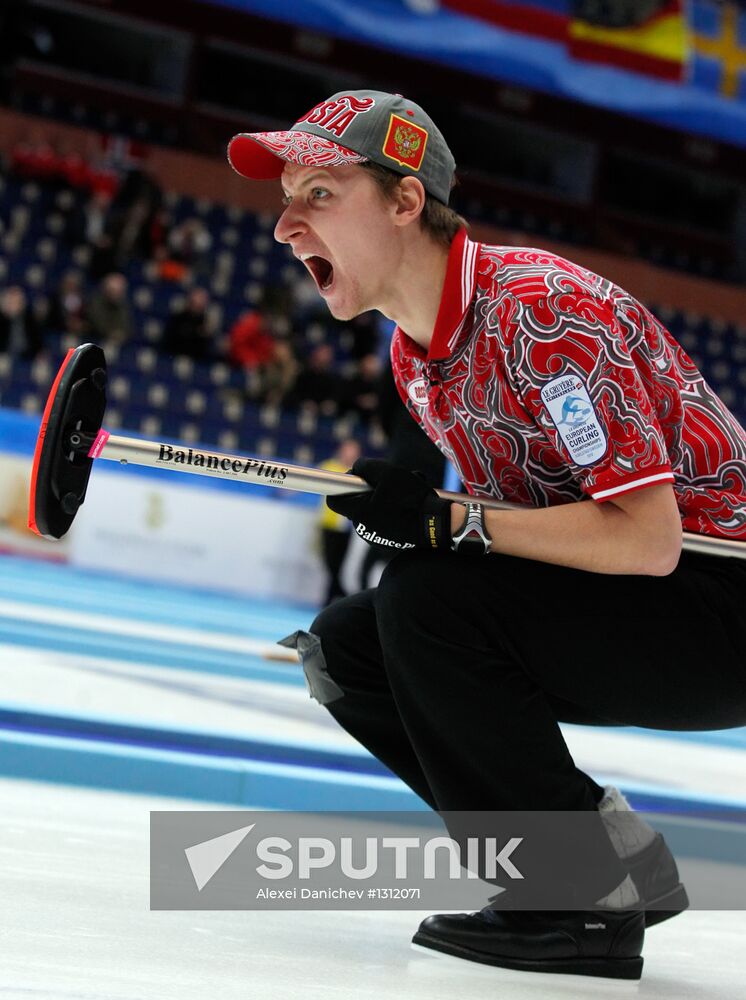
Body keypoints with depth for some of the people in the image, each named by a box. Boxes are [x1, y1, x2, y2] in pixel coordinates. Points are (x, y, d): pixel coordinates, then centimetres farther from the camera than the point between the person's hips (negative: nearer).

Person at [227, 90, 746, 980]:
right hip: (585, 609, 9)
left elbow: (646, 538, -29)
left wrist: (445, 525, -28)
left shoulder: (545, 309, -23)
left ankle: (596, 890, -13)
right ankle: (599, 863, 5)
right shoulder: (414, 354, 6)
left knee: (429, 601, -28)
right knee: (345, 646, 1)